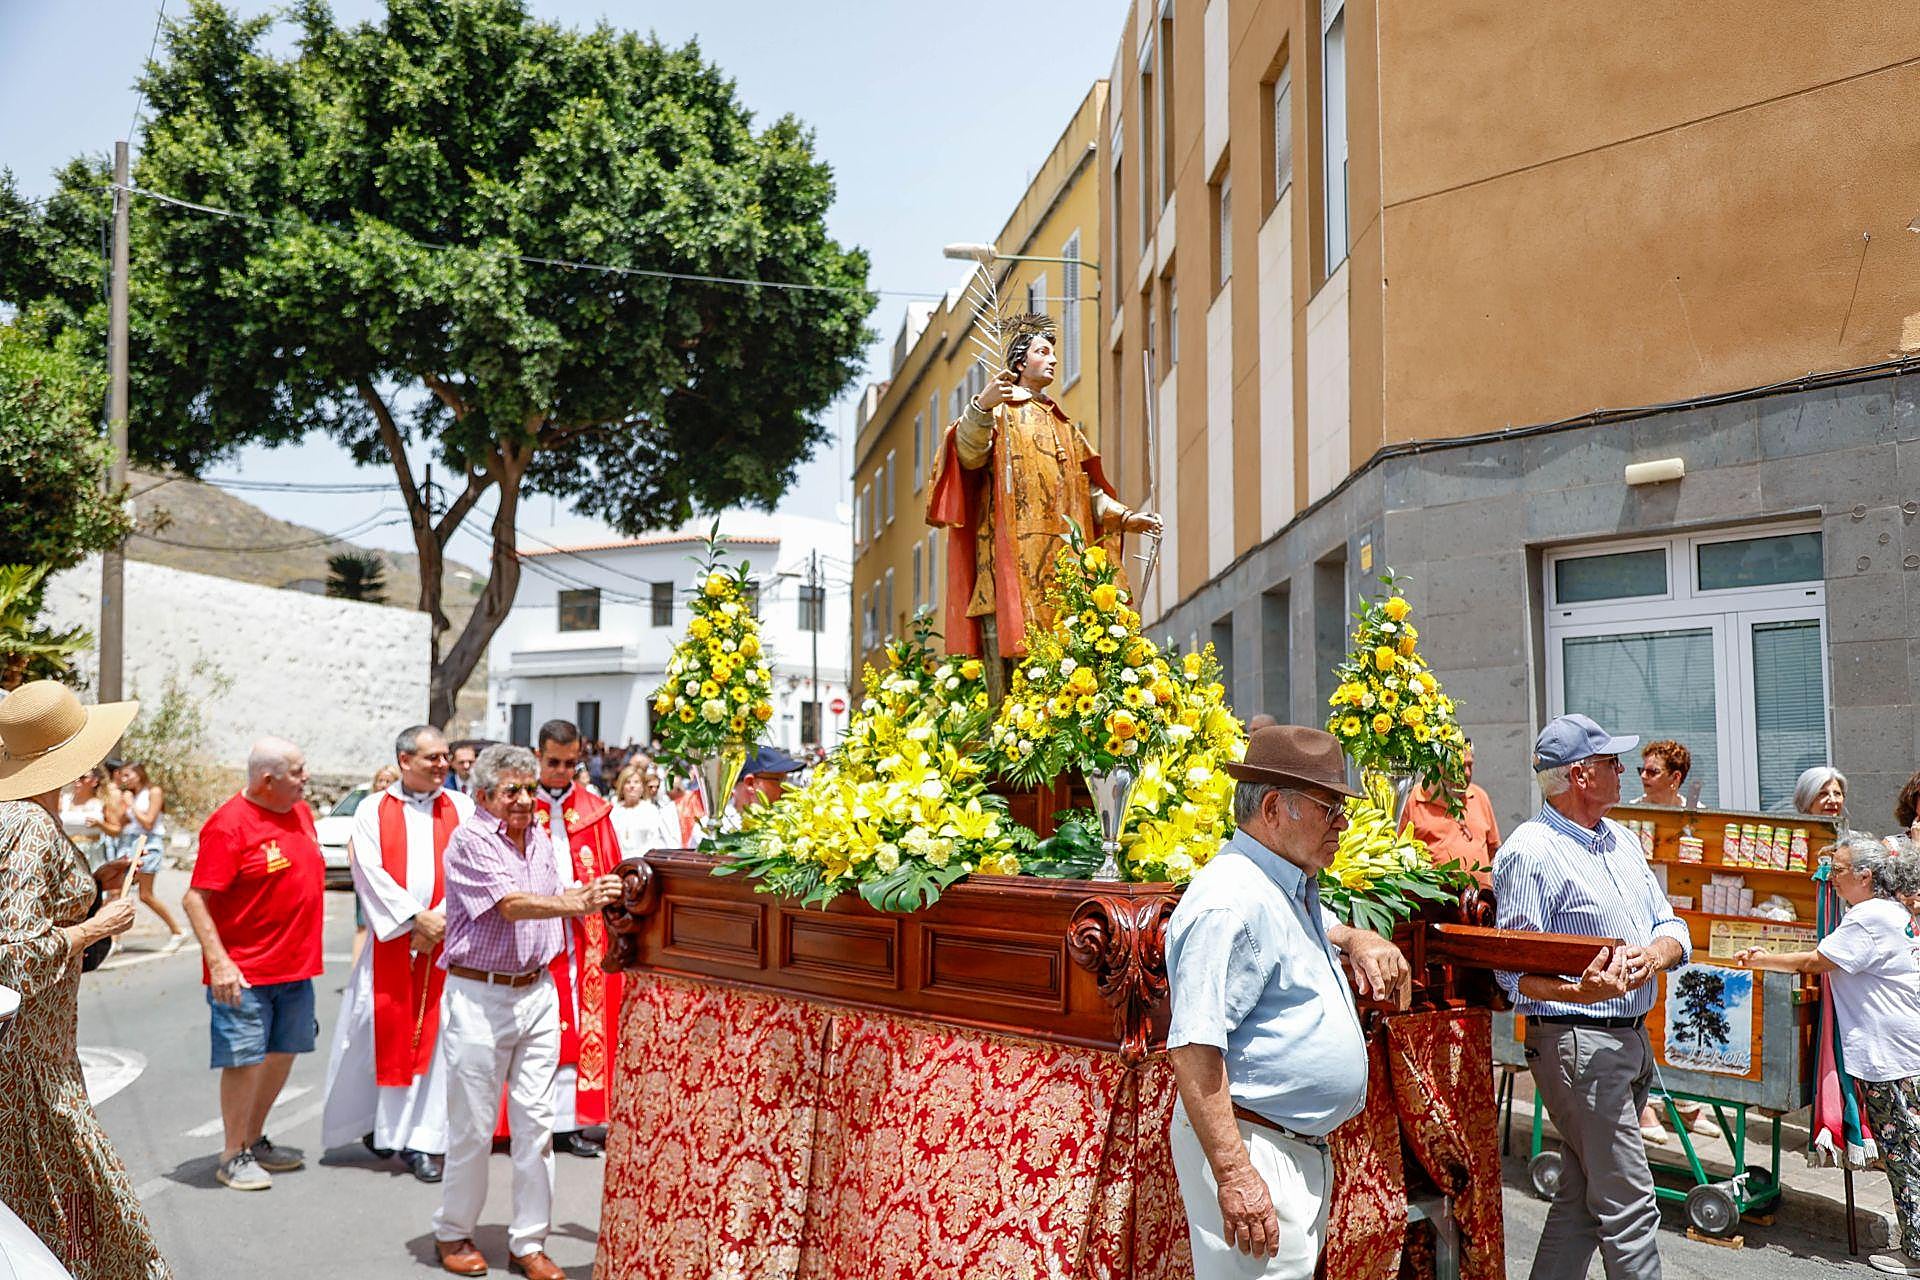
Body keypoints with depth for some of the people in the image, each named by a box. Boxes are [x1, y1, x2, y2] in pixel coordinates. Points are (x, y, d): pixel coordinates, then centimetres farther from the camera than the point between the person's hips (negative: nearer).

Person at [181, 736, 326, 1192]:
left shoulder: (301, 812, 8)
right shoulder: (229, 825, -16)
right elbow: (196, 899, -17)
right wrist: (218, 962, -24)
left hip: (297, 967, 8)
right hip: (245, 972, -8)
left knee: (283, 1052, 15)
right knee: (244, 1060, -1)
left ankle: (255, 1140, 31)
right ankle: (234, 1155, 14)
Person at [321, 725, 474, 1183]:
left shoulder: (462, 808, 7)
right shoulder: (373, 810, 5)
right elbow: (371, 871, -5)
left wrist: (440, 920, -11)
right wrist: (415, 917, -13)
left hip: (445, 940, 0)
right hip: (389, 940, 0)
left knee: (433, 1035, -2)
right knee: (379, 1031, 4)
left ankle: (423, 1139, 4)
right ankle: (376, 1121, 25)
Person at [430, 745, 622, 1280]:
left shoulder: (539, 836, 10)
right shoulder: (470, 840, -11)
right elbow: (512, 905, -24)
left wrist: (586, 893, 1)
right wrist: (580, 903, -35)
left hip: (537, 992, 6)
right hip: (479, 995, -6)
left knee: (537, 1120, 6)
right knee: (472, 1126, 5)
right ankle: (453, 1233, 25)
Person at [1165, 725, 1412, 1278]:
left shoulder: (1295, 888, 12)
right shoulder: (1232, 900, -21)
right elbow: (1192, 1048, -27)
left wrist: (1360, 941, 14)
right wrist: (1233, 1174, -29)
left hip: (1306, 1147, 10)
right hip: (1250, 1149, -10)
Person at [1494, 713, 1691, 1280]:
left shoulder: (1621, 839, 13)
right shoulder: (1531, 850, -14)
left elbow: (1672, 929, 12)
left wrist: (1651, 955, -11)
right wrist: (1579, 993, -33)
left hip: (1633, 1038, 9)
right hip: (1577, 1043, -8)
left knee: (1581, 1198, 15)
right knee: (1629, 1204, -4)